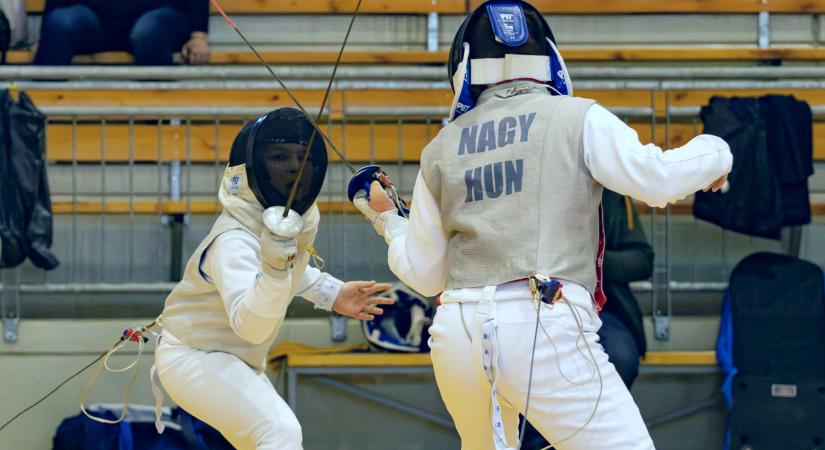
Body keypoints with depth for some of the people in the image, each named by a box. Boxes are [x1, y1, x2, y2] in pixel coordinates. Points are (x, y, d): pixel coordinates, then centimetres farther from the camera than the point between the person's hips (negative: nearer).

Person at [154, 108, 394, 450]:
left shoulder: (305, 216, -5)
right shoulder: (235, 240, -31)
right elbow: (251, 326, -47)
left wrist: (331, 294, 9)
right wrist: (275, 265, -60)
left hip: (233, 361, 9)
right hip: (194, 357, -9)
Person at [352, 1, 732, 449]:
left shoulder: (442, 148, 15)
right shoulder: (577, 118, 3)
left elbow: (422, 273, 18)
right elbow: (657, 181, -10)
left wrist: (385, 218, 38)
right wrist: (714, 153, 10)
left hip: (459, 334, 5)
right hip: (545, 329, -5)